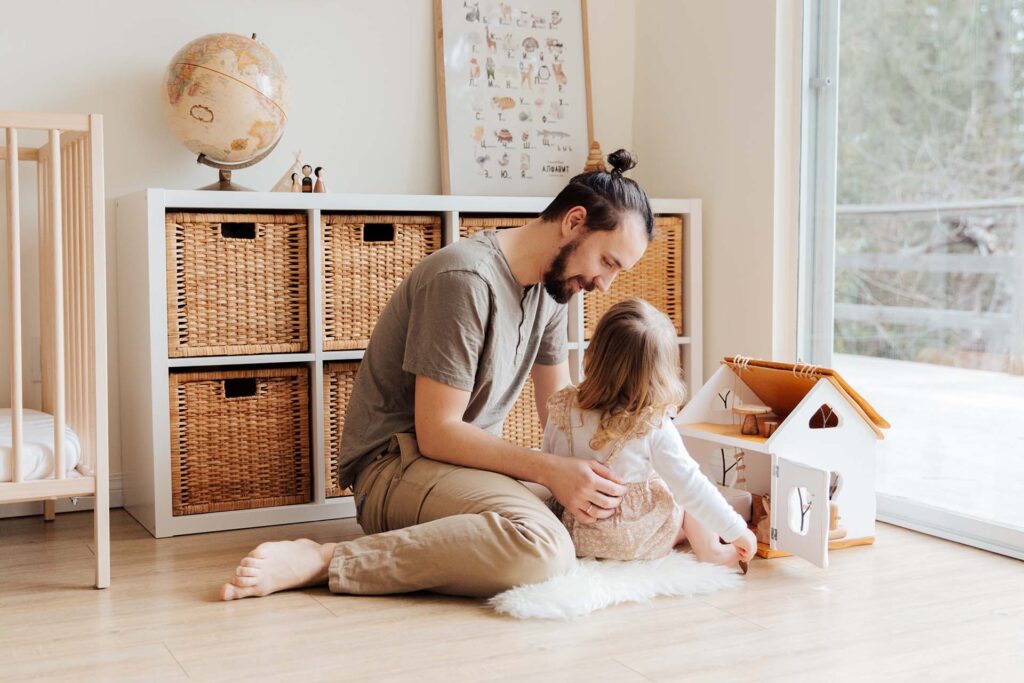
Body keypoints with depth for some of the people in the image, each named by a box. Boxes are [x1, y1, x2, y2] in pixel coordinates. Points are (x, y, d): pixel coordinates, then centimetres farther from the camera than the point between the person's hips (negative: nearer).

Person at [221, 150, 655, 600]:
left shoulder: (550, 285, 9)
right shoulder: (466, 279, -19)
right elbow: (437, 433, -20)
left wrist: (591, 471, -5)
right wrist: (549, 470, -25)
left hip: (473, 461, 10)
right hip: (398, 463, -10)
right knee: (540, 545, -36)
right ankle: (321, 561, -25)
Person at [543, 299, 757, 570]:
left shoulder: (562, 410, -10)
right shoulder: (654, 427, -21)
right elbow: (690, 486, -16)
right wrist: (737, 531, -4)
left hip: (578, 538, 4)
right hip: (640, 543, -4)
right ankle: (709, 550, 23)